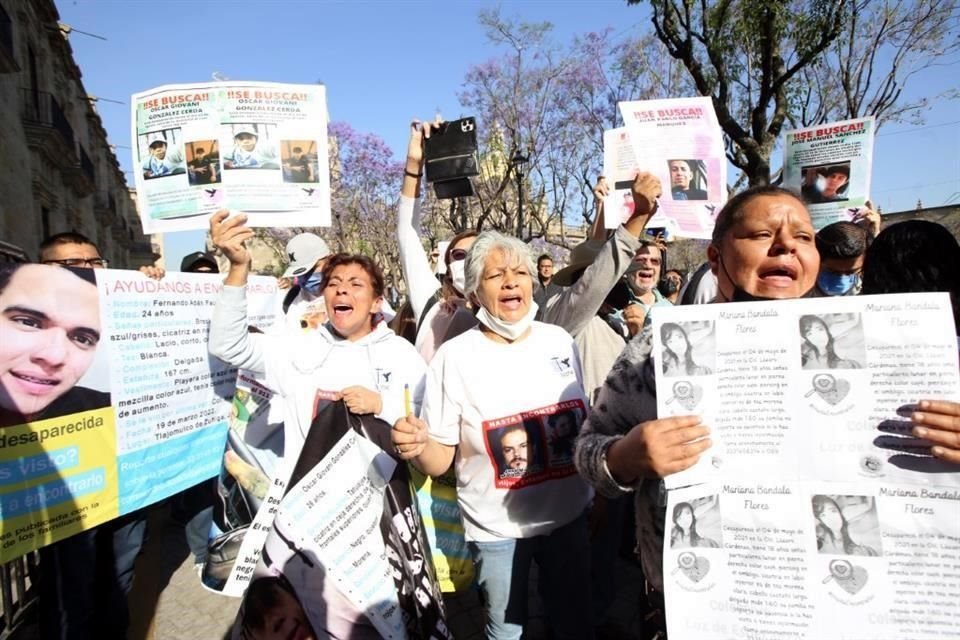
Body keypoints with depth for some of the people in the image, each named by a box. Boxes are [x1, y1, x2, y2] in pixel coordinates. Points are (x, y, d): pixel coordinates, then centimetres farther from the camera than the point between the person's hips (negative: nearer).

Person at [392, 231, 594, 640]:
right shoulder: (455, 356, -14)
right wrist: (418, 449, -33)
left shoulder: (560, 341, -3)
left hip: (568, 516, 3)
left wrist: (595, 493, 10)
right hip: (496, 528, -3)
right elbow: (440, 459, -12)